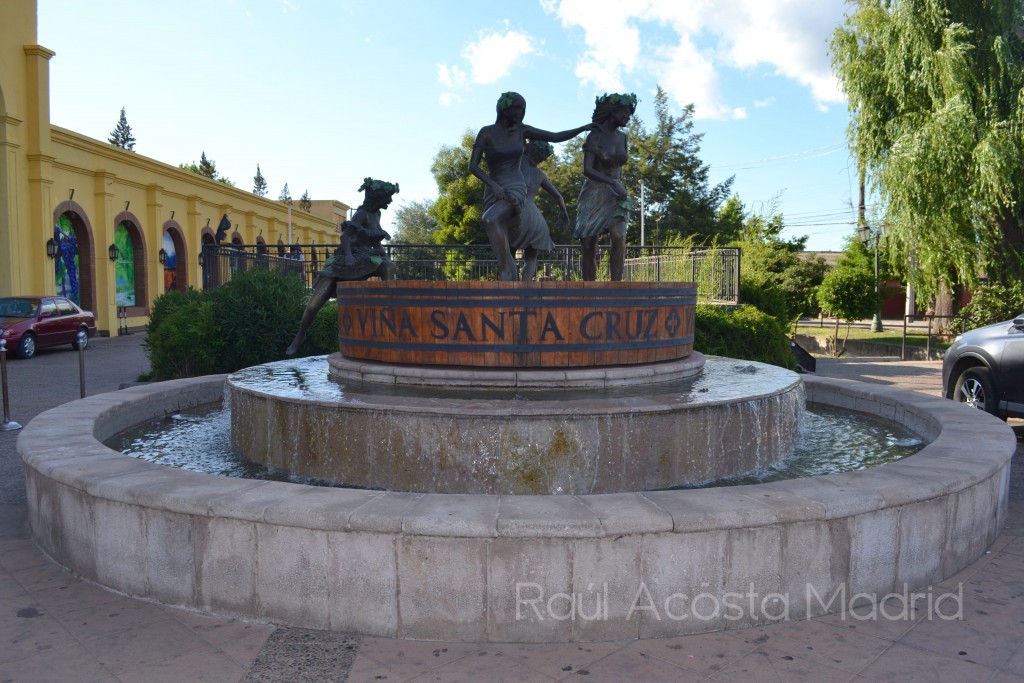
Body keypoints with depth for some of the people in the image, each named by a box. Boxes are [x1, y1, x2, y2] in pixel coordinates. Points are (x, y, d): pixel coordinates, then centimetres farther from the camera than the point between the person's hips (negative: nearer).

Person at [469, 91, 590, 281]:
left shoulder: (522, 130, 5)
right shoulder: (486, 132, -1)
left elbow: (556, 137, 11)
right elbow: (473, 166, -6)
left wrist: (584, 128, 5)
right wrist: (493, 184, -20)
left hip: (515, 190, -1)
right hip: (494, 192, 1)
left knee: (489, 219, -32)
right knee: (503, 253, -5)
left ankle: (505, 269, -24)